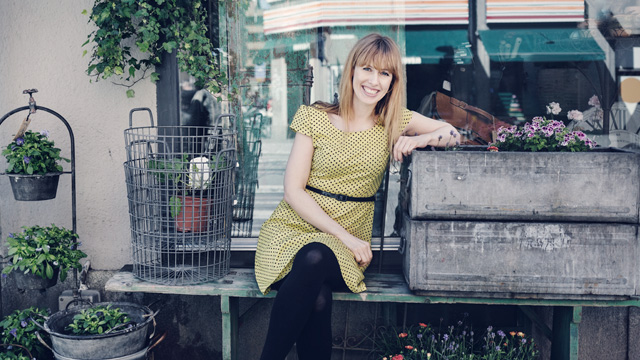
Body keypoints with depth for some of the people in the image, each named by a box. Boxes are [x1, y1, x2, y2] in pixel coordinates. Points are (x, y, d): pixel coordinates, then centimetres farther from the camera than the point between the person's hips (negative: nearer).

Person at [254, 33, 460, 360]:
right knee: (315, 272, -37)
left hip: (348, 241, 1)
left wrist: (418, 140, -8)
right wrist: (343, 235, -12)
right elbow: (293, 190, -3)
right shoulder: (315, 118, 1)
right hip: (294, 226, -1)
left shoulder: (394, 122, 9)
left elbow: (452, 134, 15)